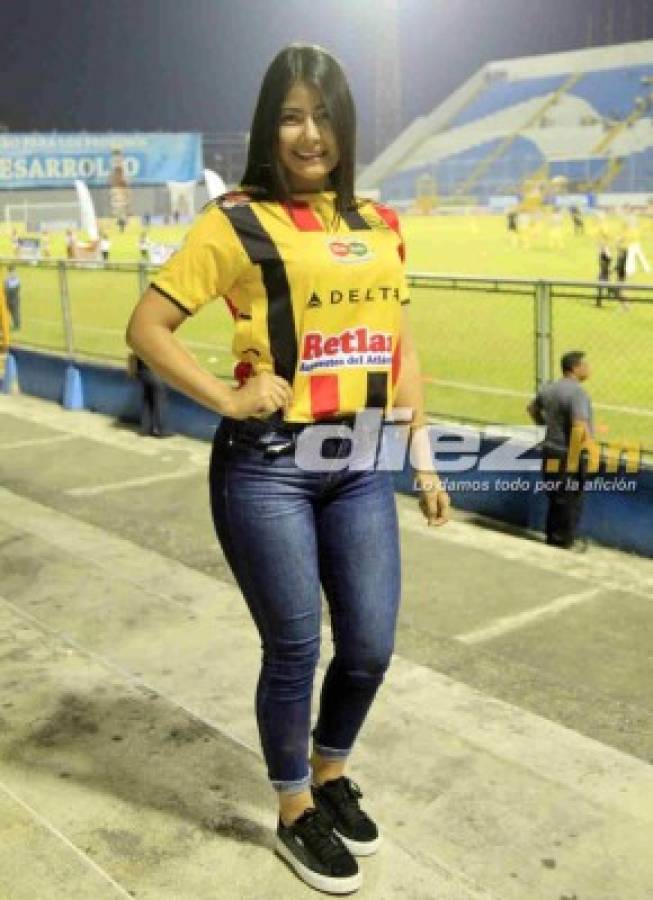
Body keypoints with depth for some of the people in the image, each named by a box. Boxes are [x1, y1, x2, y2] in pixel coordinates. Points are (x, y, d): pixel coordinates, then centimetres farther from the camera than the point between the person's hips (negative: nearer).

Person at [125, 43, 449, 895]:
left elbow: (401, 346, 15)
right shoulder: (238, 221, -4)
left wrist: (425, 461, 14)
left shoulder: (379, 224, 11)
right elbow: (147, 326, -4)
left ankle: (332, 773, 41)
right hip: (268, 466, -5)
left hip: (362, 467, 5)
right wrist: (229, 398, -12)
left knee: (370, 646, 11)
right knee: (295, 648, 6)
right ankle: (296, 812, 31)